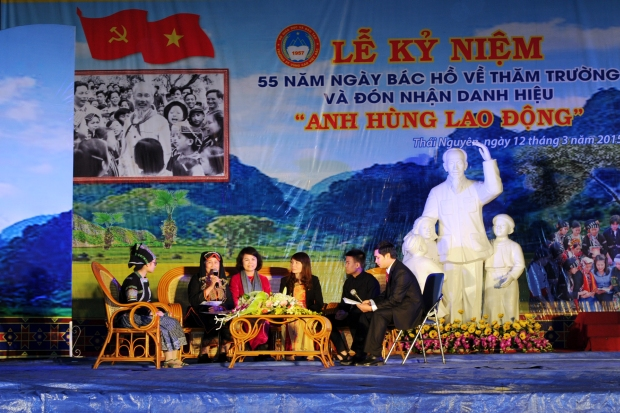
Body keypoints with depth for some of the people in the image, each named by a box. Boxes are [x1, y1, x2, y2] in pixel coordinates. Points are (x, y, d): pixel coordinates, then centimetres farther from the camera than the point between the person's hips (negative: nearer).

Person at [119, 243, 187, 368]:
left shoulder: (144, 280, 17)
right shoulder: (132, 280, -15)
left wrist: (155, 311, 3)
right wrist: (151, 312, -25)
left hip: (142, 315, 10)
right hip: (130, 318, -10)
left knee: (172, 322, -7)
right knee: (167, 323, -21)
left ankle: (171, 358, -13)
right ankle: (169, 359, -14)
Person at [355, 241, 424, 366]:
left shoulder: (401, 272, -21)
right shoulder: (392, 269, 8)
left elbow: (395, 299, -24)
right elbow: (387, 294, 15)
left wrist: (372, 307, -24)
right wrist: (371, 302, -1)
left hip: (409, 310, -10)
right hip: (399, 306, 10)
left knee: (379, 314, -30)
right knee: (365, 315, -5)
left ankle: (374, 354, -24)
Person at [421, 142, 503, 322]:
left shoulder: (475, 188, 5)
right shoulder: (437, 192, 6)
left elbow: (494, 189, -16)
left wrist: (488, 160, -24)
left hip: (473, 253, 0)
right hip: (449, 253, 0)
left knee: (473, 297, 2)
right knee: (451, 298, -1)